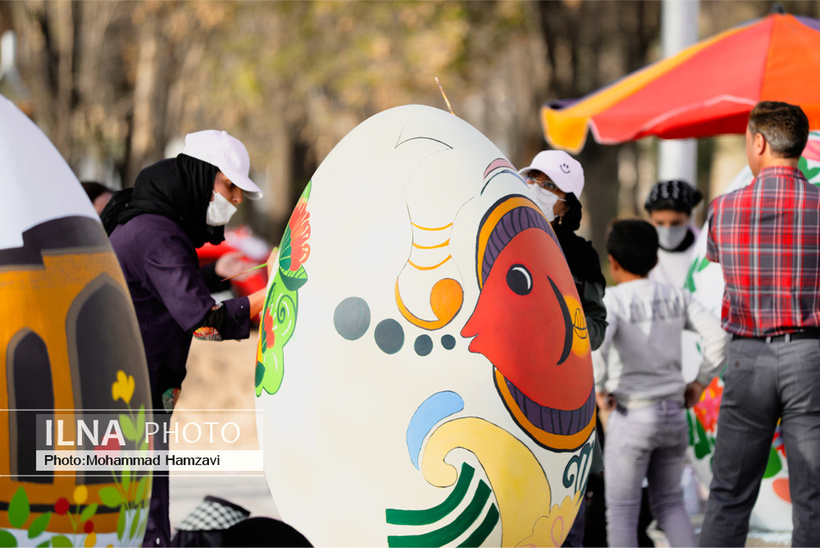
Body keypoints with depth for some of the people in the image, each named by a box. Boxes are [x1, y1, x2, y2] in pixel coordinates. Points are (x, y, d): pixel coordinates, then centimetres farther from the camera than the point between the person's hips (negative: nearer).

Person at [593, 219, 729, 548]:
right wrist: (700, 382, 4)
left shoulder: (612, 302, -9)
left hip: (631, 416, -5)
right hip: (674, 414, 5)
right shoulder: (677, 298, 4)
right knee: (668, 504, 16)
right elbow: (718, 334, -5)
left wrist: (598, 388, -15)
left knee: (622, 509, 5)